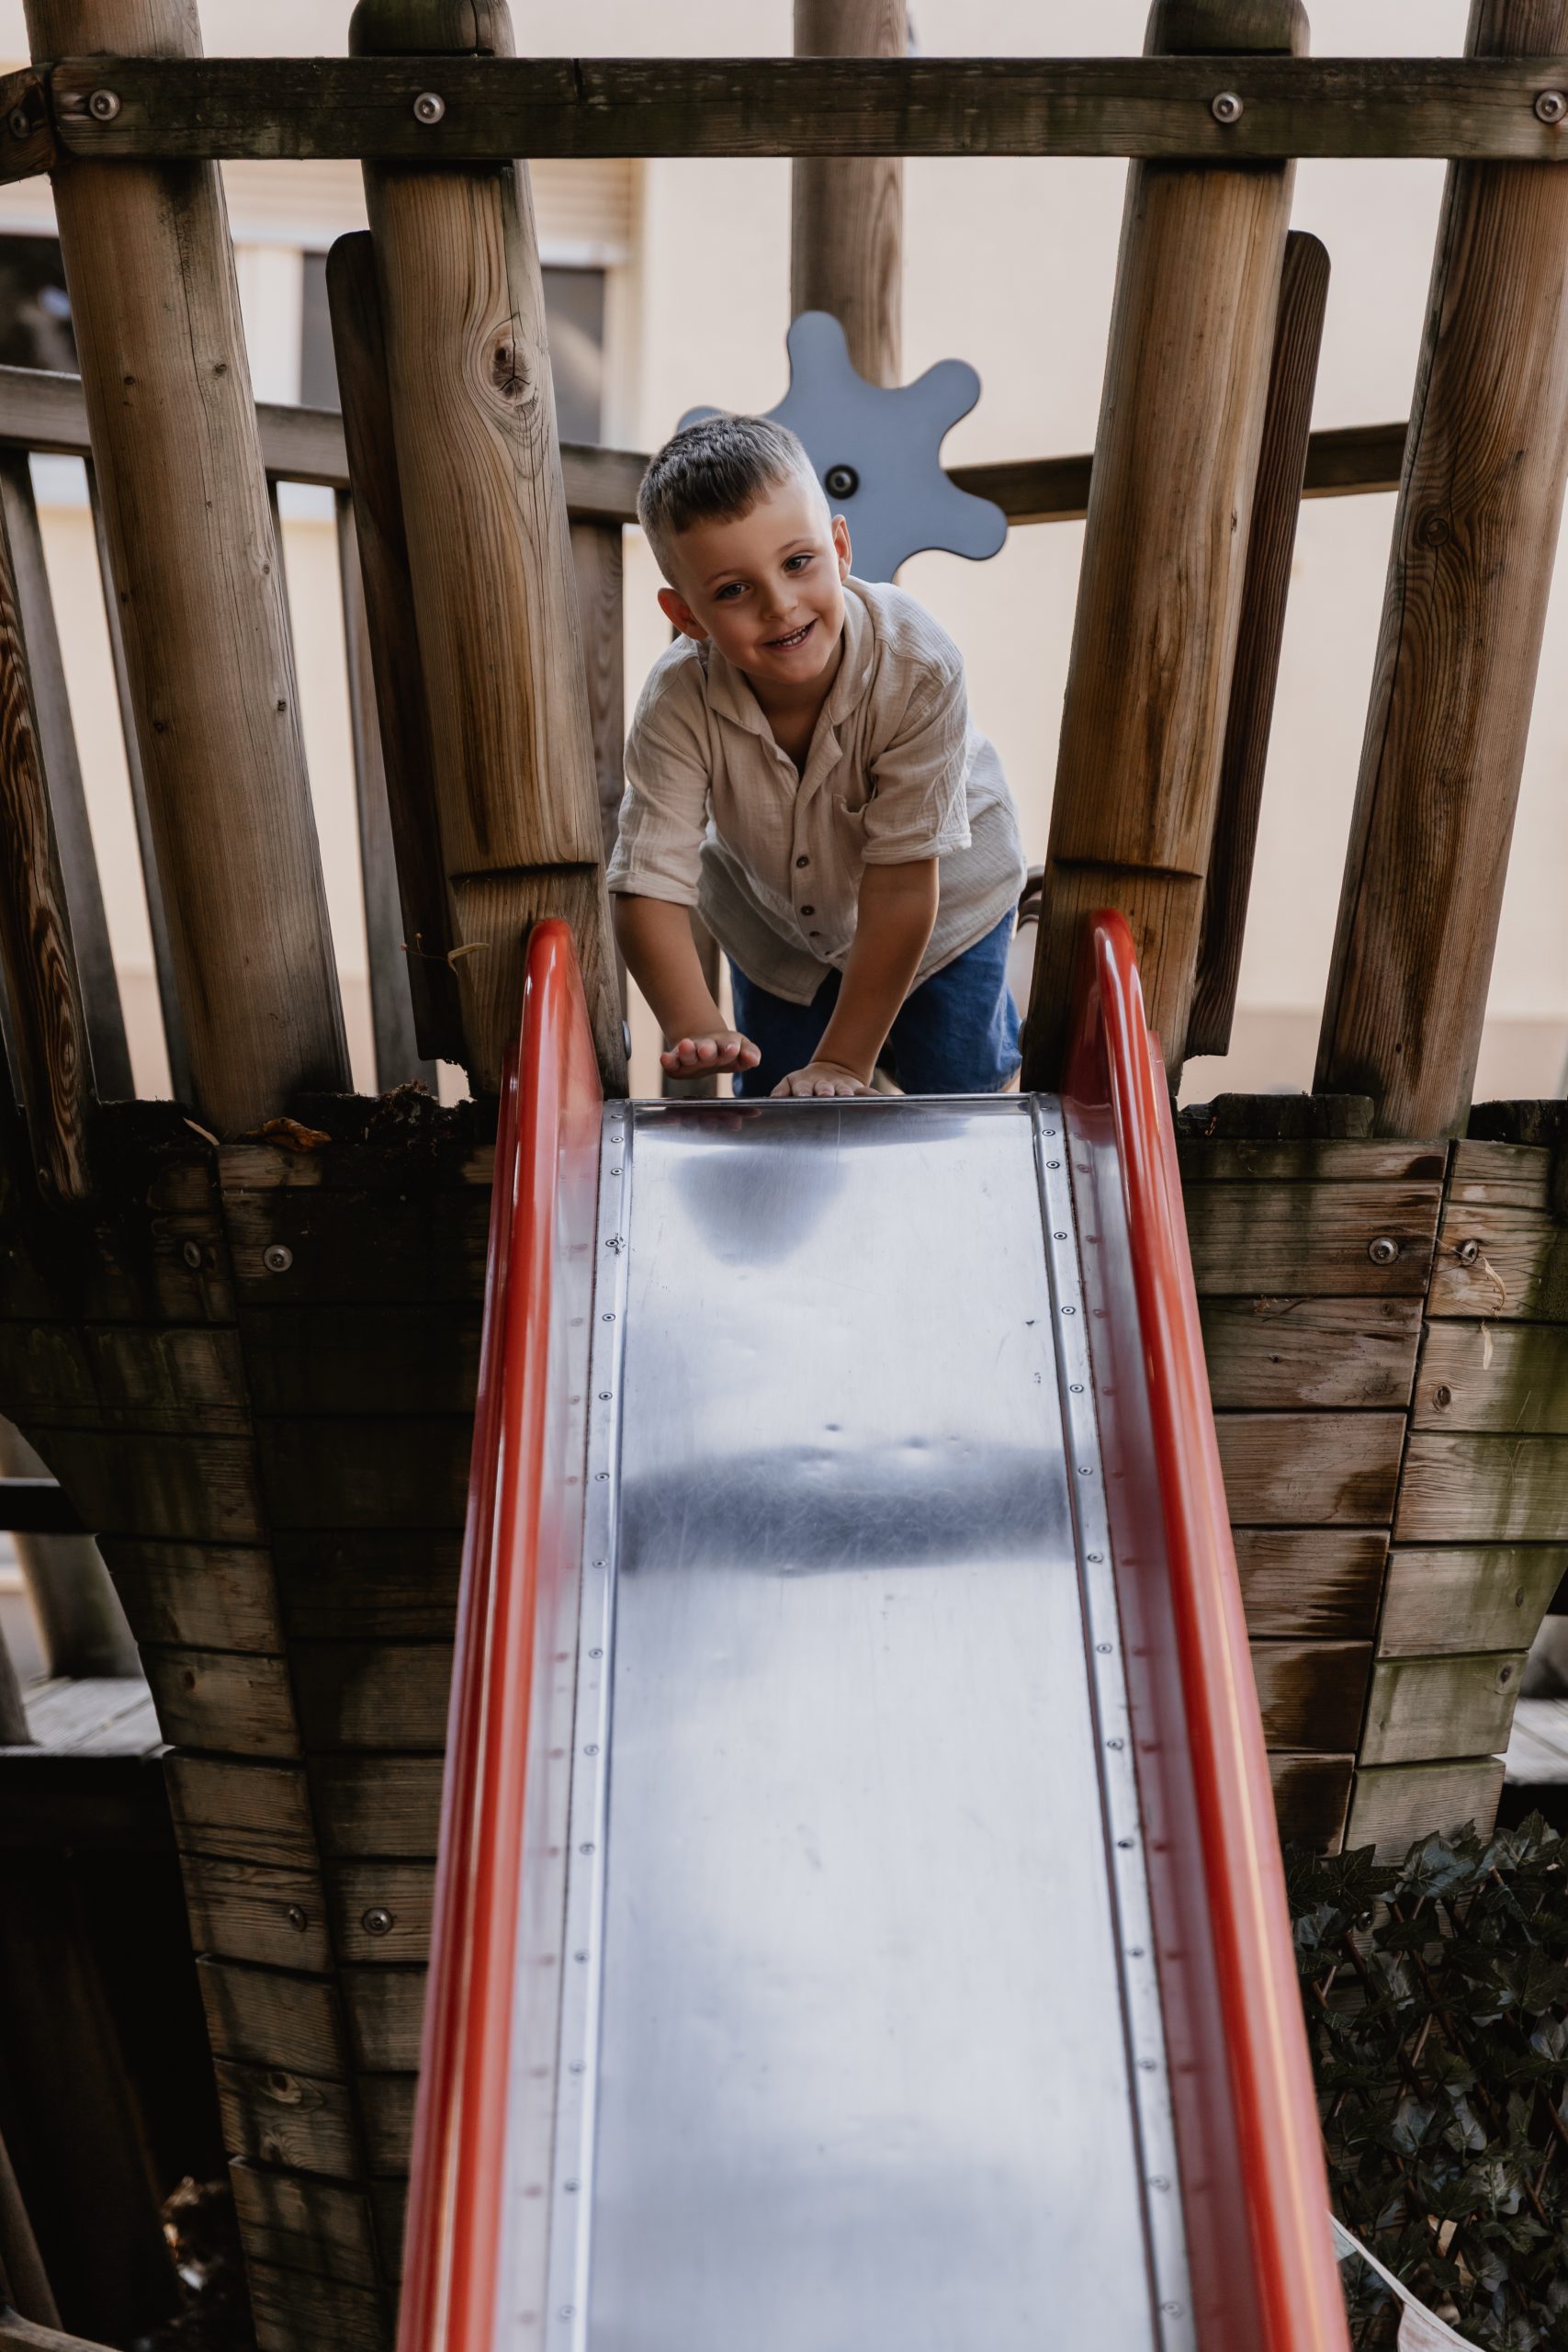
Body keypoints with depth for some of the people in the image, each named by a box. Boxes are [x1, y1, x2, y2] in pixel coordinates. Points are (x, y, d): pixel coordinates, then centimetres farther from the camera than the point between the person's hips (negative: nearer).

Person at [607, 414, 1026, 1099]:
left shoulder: (916, 667, -39)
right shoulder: (677, 705, -34)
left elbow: (902, 883, -35)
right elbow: (650, 885, -34)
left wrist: (843, 1060, -34)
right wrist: (695, 1028, -53)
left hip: (940, 894, -1)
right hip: (772, 914, 2)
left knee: (961, 1085, 5)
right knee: (772, 1104, 10)